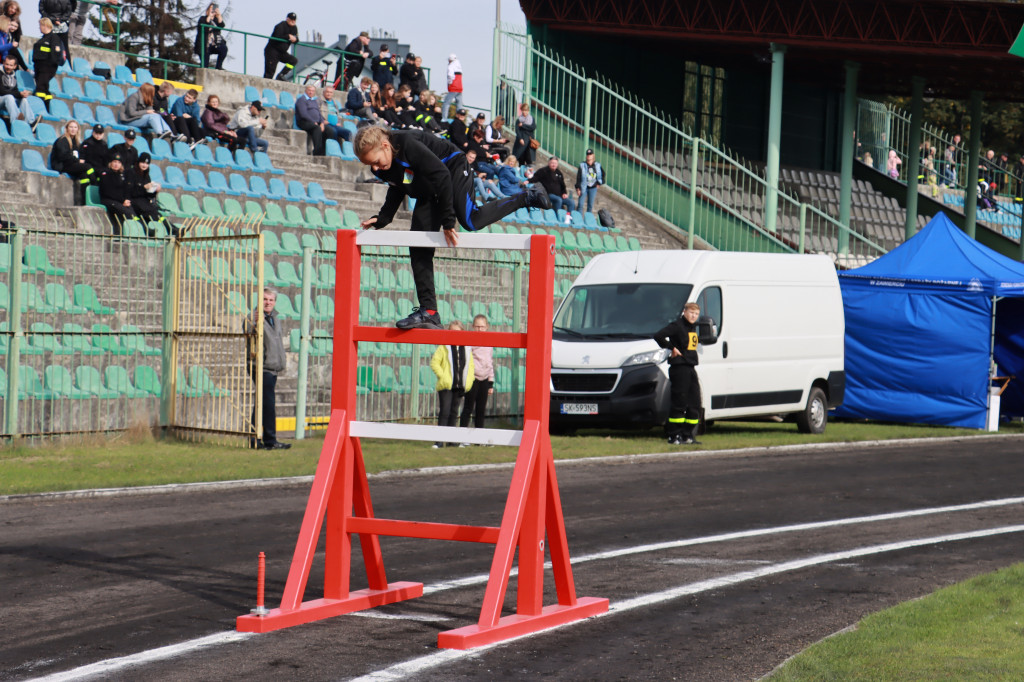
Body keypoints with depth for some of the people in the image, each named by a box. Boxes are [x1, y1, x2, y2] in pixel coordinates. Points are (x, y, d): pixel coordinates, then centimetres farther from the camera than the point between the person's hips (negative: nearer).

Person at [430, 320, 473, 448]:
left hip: (459, 386, 4)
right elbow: (434, 363, -6)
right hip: (446, 386, -4)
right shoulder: (444, 347, -4)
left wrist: (469, 380, 4)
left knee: (454, 413, 10)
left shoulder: (466, 348, 10)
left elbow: (470, 365, 17)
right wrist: (443, 376, -14)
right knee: (444, 412, -8)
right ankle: (440, 440, -7)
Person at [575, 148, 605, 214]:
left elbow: (602, 174, 19)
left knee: (590, 205, 7)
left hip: (593, 188, 3)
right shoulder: (582, 166, -6)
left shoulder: (597, 166, 3)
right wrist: (578, 188, -10)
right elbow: (578, 178, -6)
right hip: (584, 188, -3)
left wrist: (599, 183, 8)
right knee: (580, 204, -8)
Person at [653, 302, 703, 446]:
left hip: (691, 368, 9)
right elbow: (658, 336, -22)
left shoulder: (693, 327, 16)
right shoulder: (677, 326, -10)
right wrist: (672, 348, -15)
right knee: (679, 404, -8)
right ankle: (674, 436, -3)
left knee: (695, 405, 7)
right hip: (679, 368, -9)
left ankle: (688, 435, 14)